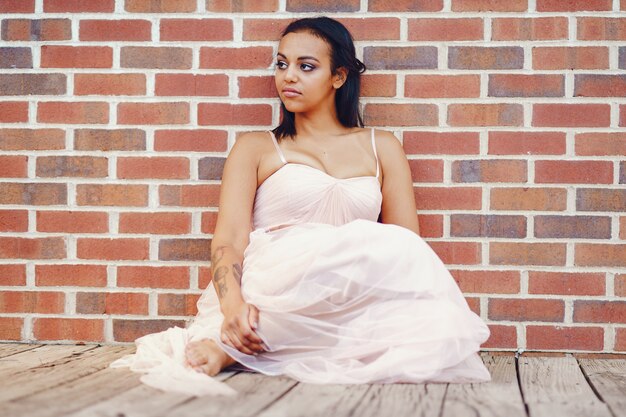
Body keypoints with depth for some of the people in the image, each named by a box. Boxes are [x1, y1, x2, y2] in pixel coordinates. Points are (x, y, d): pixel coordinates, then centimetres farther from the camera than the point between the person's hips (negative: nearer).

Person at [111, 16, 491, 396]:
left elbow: (407, 246, 13)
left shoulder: (382, 148, 22)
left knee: (444, 330, -32)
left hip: (358, 301, 4)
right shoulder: (255, 148, 16)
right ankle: (228, 343, -31)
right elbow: (229, 237, 1)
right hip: (275, 285, -3)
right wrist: (233, 306, -22)